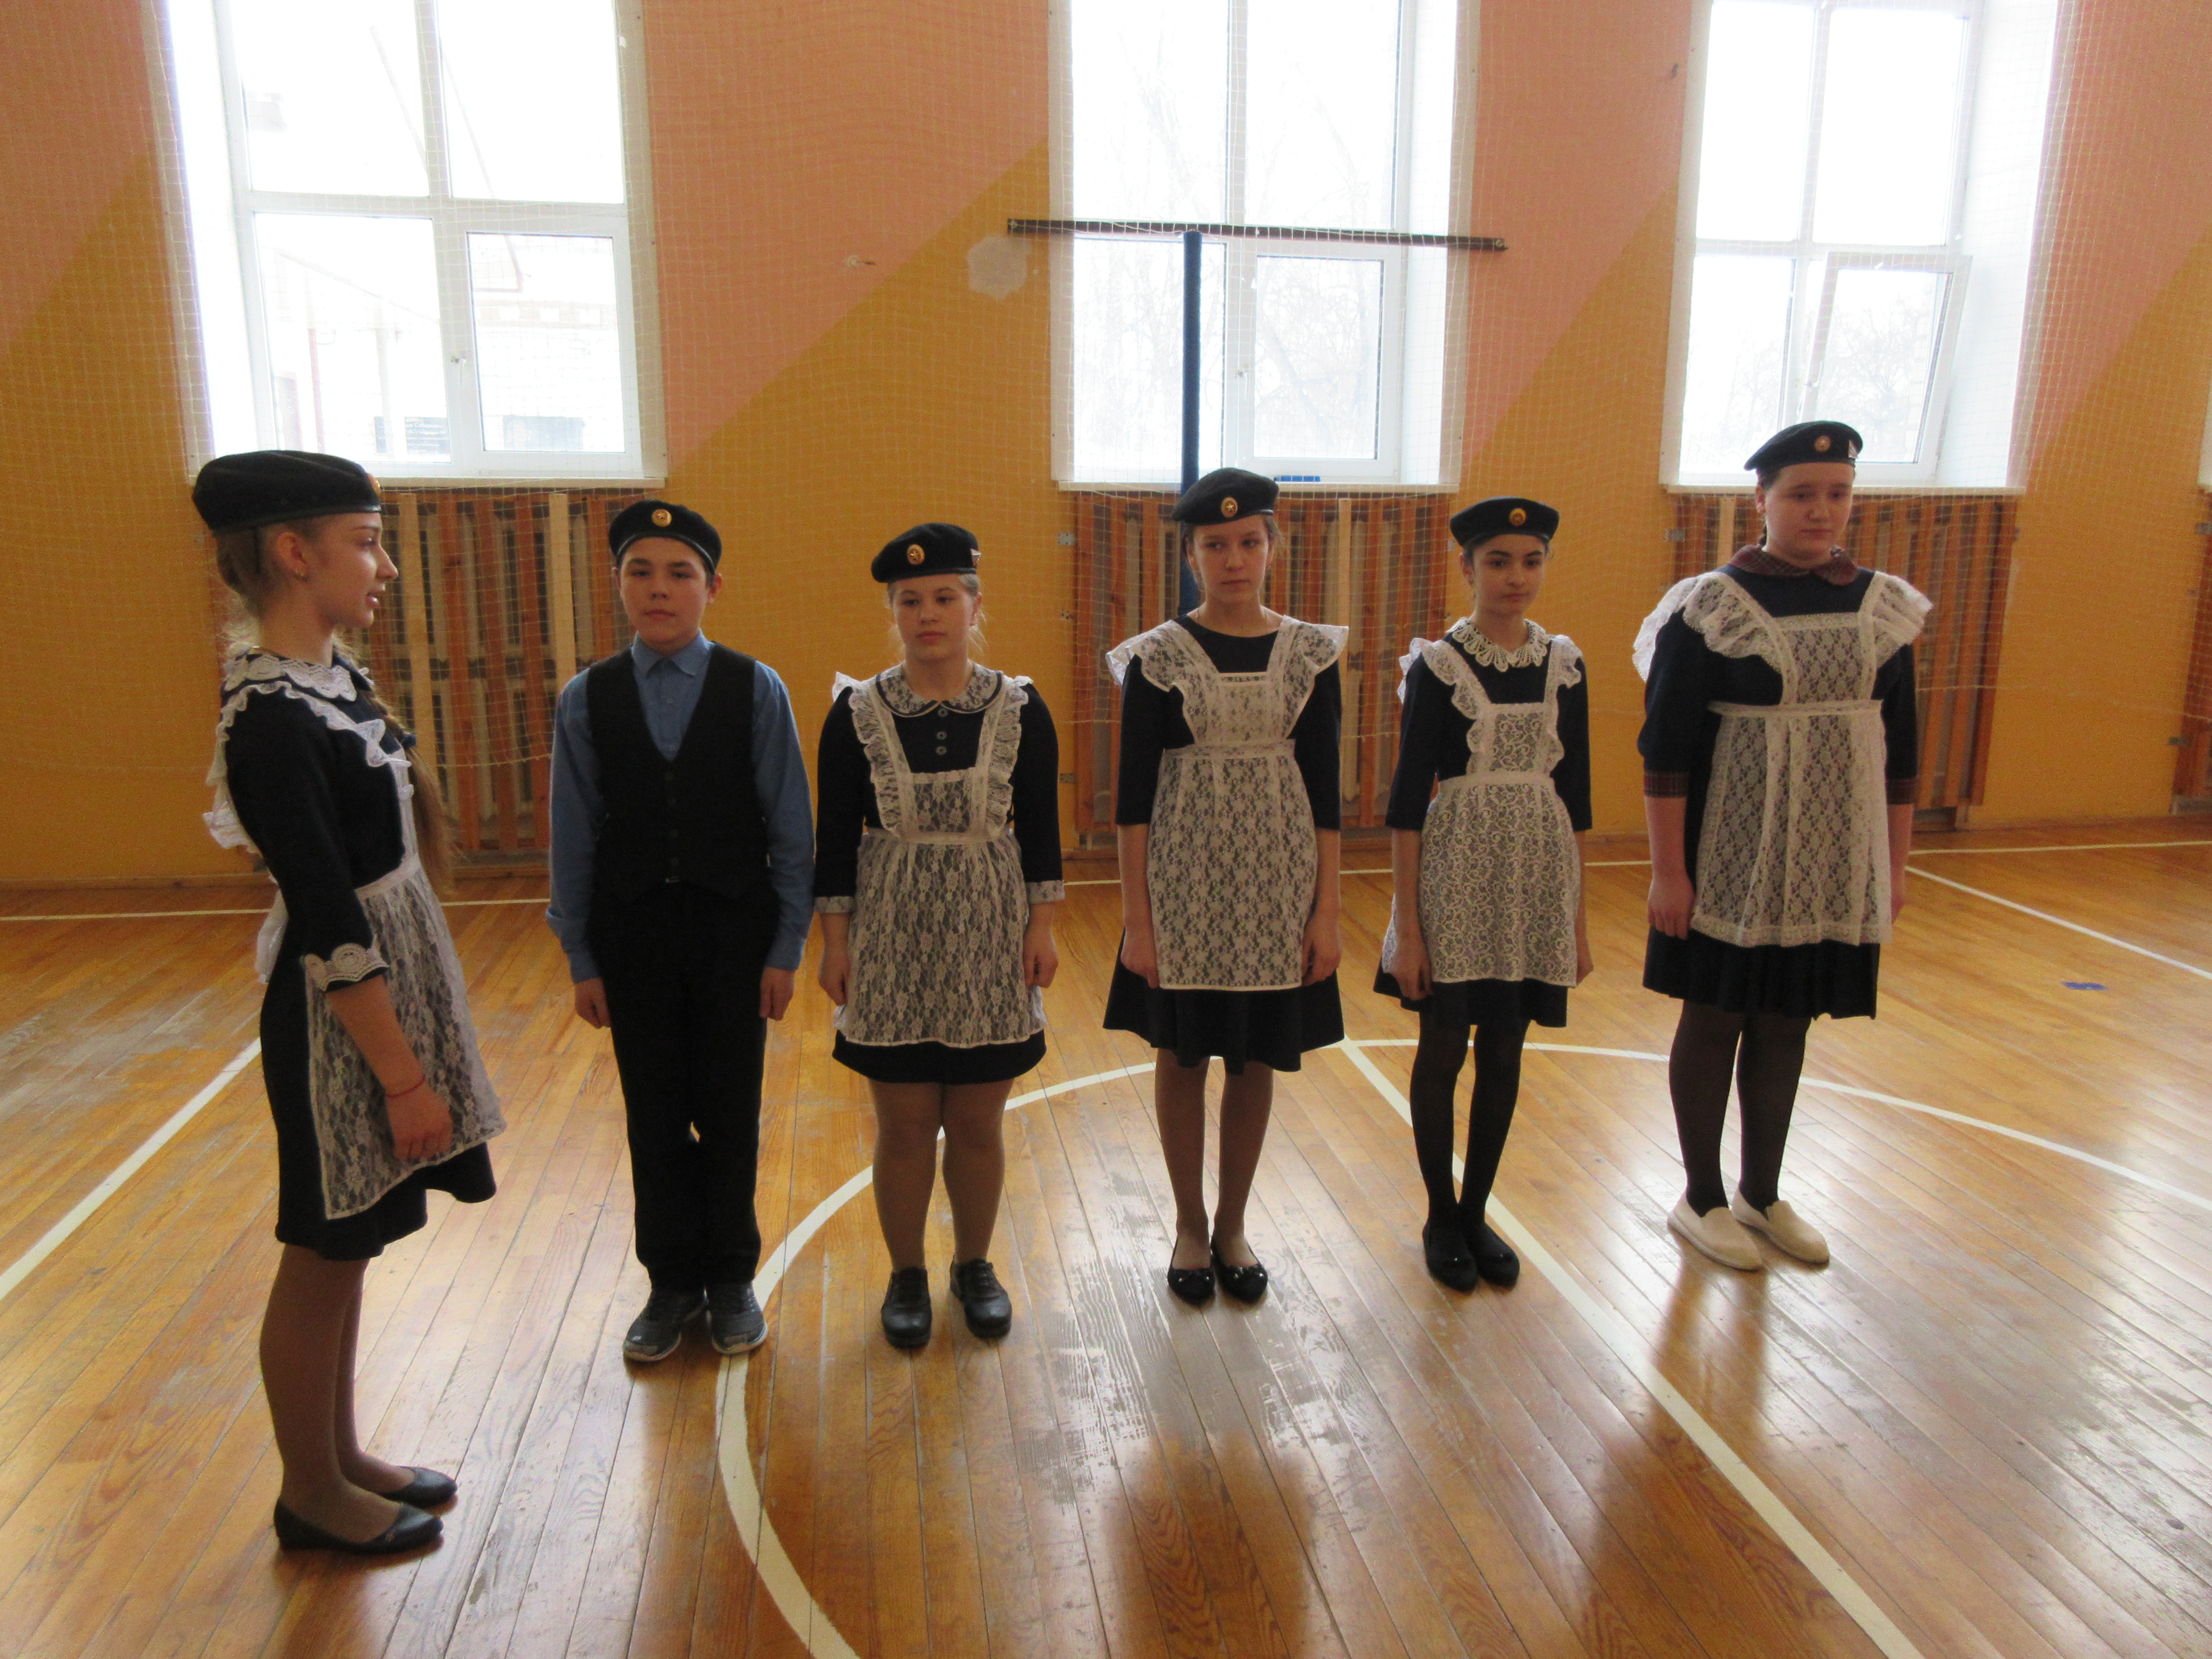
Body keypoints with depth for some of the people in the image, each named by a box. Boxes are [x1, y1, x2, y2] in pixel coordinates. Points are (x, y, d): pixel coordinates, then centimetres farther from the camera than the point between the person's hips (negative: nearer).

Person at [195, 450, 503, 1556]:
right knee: (323, 1254, 9)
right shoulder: (271, 721, -24)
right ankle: (313, 1496, 30)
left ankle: (341, 1457, 39)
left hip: (393, 984, 9)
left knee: (347, 1246, 21)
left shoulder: (332, 671, 4)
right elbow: (330, 928, -23)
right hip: (338, 1017, -9)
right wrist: (405, 1077, -20)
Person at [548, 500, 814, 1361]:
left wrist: (785, 950, -5)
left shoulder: (755, 691, -5)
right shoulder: (587, 699, -1)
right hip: (632, 934, 1)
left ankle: (730, 1278, 30)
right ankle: (672, 1282, 30)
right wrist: (581, 961, 2)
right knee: (655, 1116, 11)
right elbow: (574, 839, 2)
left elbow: (790, 829, -3)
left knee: (731, 1112, 9)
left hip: (733, 932, -1)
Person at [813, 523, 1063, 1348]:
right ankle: (907, 1276, 27)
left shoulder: (1021, 709, -2)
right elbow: (836, 834, 0)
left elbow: (1041, 827, 2)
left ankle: (975, 1266, 31)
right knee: (904, 1126, 7)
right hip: (892, 943, 0)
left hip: (989, 941, 1)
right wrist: (834, 941, -2)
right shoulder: (857, 713, -3)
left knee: (977, 1125, 9)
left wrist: (1041, 927, -2)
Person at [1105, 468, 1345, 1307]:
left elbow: (1323, 790, 3)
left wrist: (1326, 911, -1)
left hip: (1276, 880, 2)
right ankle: (1190, 1227, 27)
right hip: (1185, 882, -1)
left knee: (1257, 1058, 10)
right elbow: (1134, 795, -4)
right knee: (1182, 1055, 8)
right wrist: (1136, 918, -8)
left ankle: (1232, 1227, 28)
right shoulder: (1158, 657, -4)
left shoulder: (1309, 653, 2)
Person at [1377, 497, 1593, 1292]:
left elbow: (1574, 795, 9)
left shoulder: (1563, 664, 5)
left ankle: (1477, 1211, 28)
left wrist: (1579, 913, 8)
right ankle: (1442, 1218, 24)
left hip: (1535, 883, 4)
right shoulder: (1438, 666, -8)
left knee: (1504, 1052, 11)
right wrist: (1408, 925, -12)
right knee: (1444, 1049, 6)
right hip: (1456, 878, -4)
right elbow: (1408, 800, -9)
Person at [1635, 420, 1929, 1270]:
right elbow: (1666, 752, -11)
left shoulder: (1882, 608, 5)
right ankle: (1702, 1198, 24)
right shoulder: (1708, 610, -10)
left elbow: (1899, 752, 10)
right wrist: (1668, 872, -13)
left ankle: (1763, 1194, 31)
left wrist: (1896, 865, 9)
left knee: (1786, 1025, 15)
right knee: (1714, 1020, 7)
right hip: (1731, 862, -4)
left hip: (1834, 865, 4)